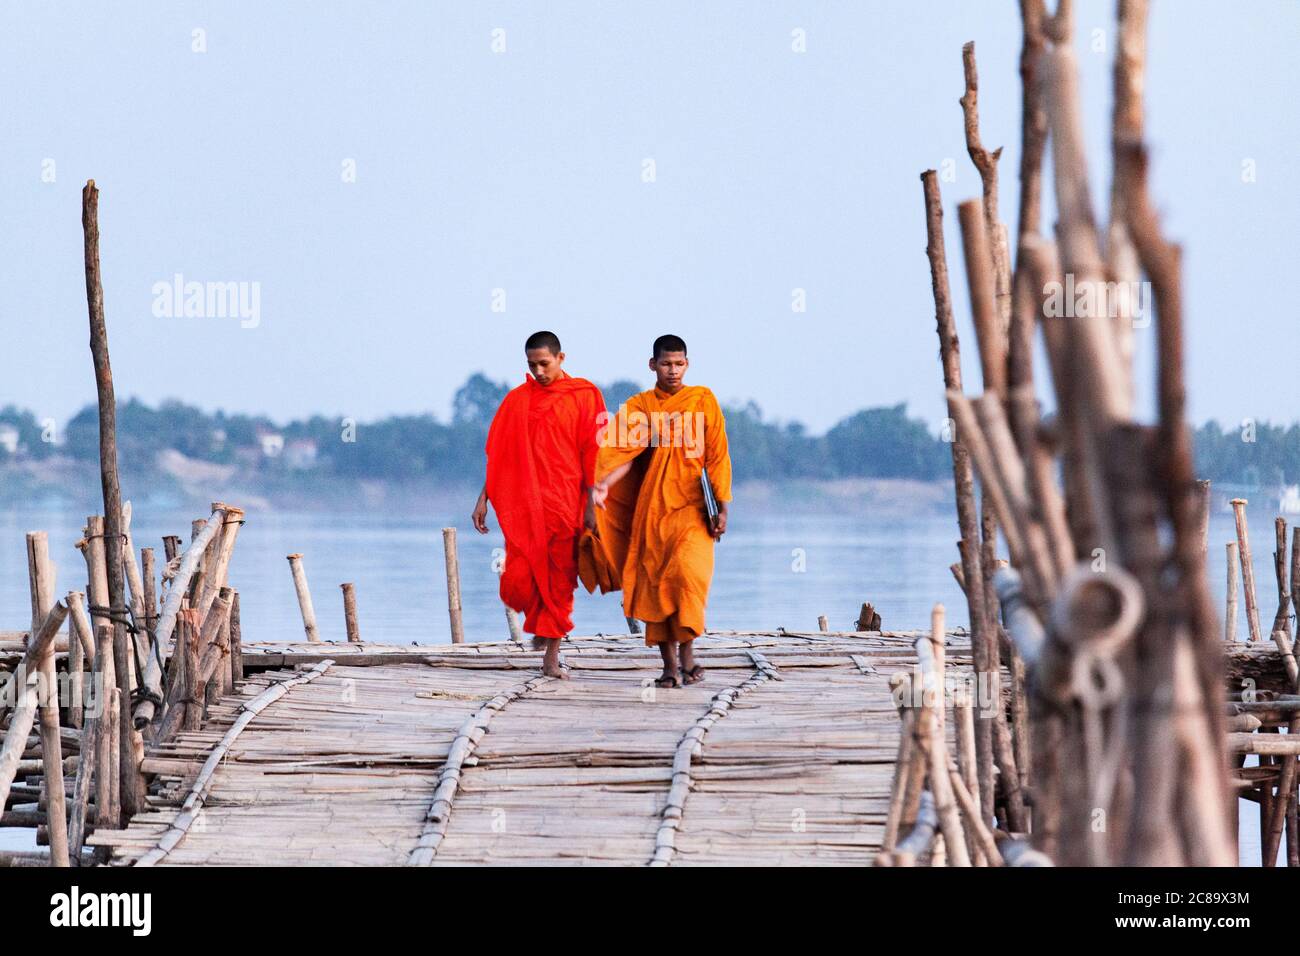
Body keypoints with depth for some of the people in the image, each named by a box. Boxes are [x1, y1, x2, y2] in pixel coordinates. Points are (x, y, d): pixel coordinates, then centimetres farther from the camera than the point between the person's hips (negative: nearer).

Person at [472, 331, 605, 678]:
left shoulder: (584, 396, 2)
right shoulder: (517, 399, 9)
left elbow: (592, 454, -1)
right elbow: (497, 454, 11)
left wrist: (591, 505, -7)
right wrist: (484, 498, 6)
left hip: (565, 504, -1)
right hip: (523, 504, 1)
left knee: (559, 581, 0)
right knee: (518, 583, -8)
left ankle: (551, 655, 9)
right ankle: (540, 623, 23)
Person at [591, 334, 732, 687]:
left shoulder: (702, 400, 5)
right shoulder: (639, 406, 8)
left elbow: (717, 456, 3)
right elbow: (625, 452, -4)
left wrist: (721, 507, -2)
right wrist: (602, 485, -21)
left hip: (692, 508, -2)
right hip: (652, 508, 2)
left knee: (688, 569, -21)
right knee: (655, 581, -1)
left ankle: (686, 651, -11)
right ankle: (669, 665, 5)